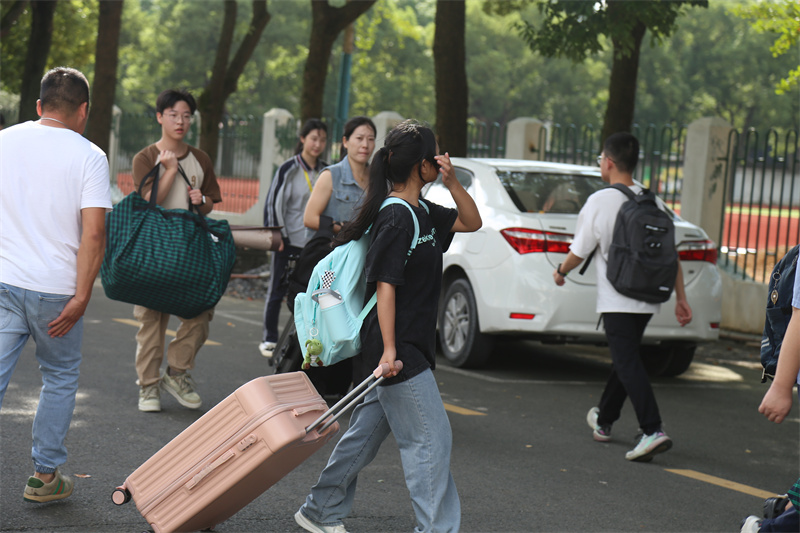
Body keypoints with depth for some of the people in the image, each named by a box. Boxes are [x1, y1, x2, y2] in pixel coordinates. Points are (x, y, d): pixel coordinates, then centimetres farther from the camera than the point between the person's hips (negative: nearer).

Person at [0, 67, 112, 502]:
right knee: (60, 379, 16)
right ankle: (45, 476, 21)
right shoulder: (88, 157, -6)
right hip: (55, 289, -2)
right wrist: (81, 297, -11)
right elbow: (93, 232, -14)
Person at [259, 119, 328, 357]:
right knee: (278, 290, 4)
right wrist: (276, 235, -11)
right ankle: (269, 338, 13)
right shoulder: (289, 169, -5)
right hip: (289, 240, -4)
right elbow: (273, 203, -5)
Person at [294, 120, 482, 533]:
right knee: (431, 439, -7)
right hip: (399, 350, -10)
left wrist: (451, 181, 5)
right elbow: (385, 286, -20)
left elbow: (471, 222, 22)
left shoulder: (421, 212, 12)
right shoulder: (396, 218, -16)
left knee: (367, 431, 16)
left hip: (409, 348, 10)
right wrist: (389, 349, -23)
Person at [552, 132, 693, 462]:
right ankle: (603, 420, 37)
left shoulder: (599, 201, -10)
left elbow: (579, 251, -4)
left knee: (628, 364, -10)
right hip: (648, 299, 7)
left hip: (617, 301, -6)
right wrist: (681, 298, 11)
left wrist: (560, 272, 17)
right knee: (624, 358, 21)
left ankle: (653, 431, -25)